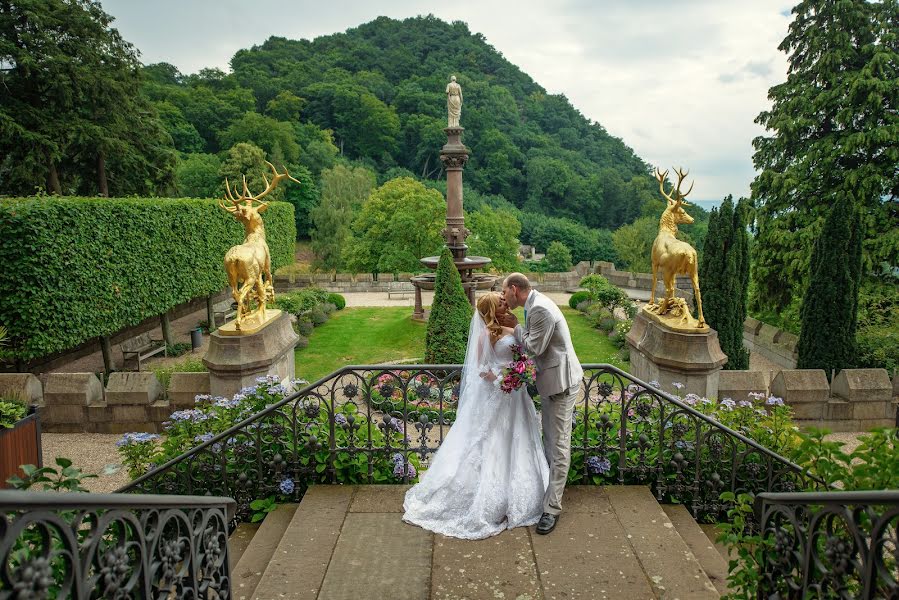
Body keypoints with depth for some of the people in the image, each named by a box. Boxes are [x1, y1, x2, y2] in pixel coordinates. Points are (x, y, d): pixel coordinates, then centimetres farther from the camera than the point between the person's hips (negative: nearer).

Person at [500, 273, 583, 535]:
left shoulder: (540, 310, -23)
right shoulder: (535, 305, 8)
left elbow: (535, 348, -20)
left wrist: (516, 327, -9)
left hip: (560, 381, -10)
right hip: (549, 380, 10)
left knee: (558, 445, -3)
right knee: (550, 440, 21)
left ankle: (552, 508, 3)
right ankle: (550, 488, 37)